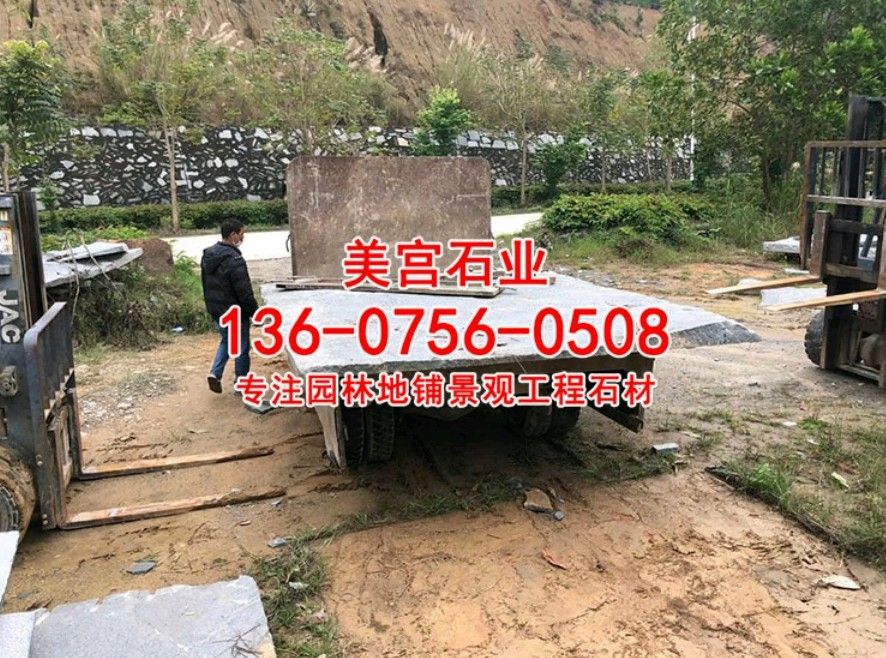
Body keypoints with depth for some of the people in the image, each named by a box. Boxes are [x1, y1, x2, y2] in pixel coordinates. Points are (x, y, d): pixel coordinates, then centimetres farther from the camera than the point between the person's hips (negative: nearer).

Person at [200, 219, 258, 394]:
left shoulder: (208, 255, 3)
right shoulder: (234, 259, -25)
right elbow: (245, 291, -22)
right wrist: (254, 312, -11)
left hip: (215, 310, 8)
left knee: (226, 341, 26)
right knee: (241, 347, 7)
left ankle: (215, 373, 10)